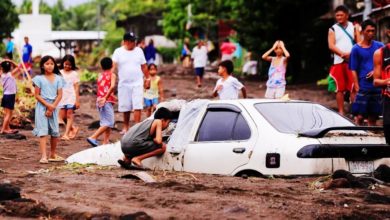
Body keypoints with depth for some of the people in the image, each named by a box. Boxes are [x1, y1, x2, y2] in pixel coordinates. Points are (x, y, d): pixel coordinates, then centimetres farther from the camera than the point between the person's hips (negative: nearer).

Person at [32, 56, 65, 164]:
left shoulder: (58, 78, 5)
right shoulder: (39, 78, -2)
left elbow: (59, 95, 1)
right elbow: (37, 95, -5)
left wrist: (52, 107, -11)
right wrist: (48, 105, -14)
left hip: (54, 107, 3)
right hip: (42, 106, -3)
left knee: (55, 131, 7)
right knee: (43, 131, -9)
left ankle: (53, 154, 22)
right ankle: (43, 156, -15)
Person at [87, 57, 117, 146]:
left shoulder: (100, 76, 14)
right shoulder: (112, 75, -2)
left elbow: (99, 89, 12)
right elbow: (112, 86, -20)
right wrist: (105, 98, -20)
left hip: (99, 101, 7)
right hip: (107, 101, -7)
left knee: (105, 122, 14)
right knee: (109, 123, -7)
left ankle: (106, 142, 12)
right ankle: (93, 137, -19)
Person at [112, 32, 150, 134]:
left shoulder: (139, 51, 6)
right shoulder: (118, 52, -2)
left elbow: (144, 66, 13)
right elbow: (113, 65, -14)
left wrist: (147, 78, 14)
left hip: (137, 83, 0)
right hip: (124, 84, 0)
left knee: (137, 106, -10)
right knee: (125, 107, 8)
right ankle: (126, 127, 23)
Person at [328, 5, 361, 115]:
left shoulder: (353, 27, 10)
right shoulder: (333, 29, 8)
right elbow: (331, 45, -3)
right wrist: (343, 54, -17)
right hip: (339, 62, 0)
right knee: (340, 88, 2)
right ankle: (341, 112, 8)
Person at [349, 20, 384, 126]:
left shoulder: (379, 46, 8)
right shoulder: (356, 49, 0)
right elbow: (354, 70, -1)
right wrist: (357, 88, -9)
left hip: (377, 87, 3)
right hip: (363, 88, -3)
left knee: (373, 117, 8)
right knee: (360, 116, -9)